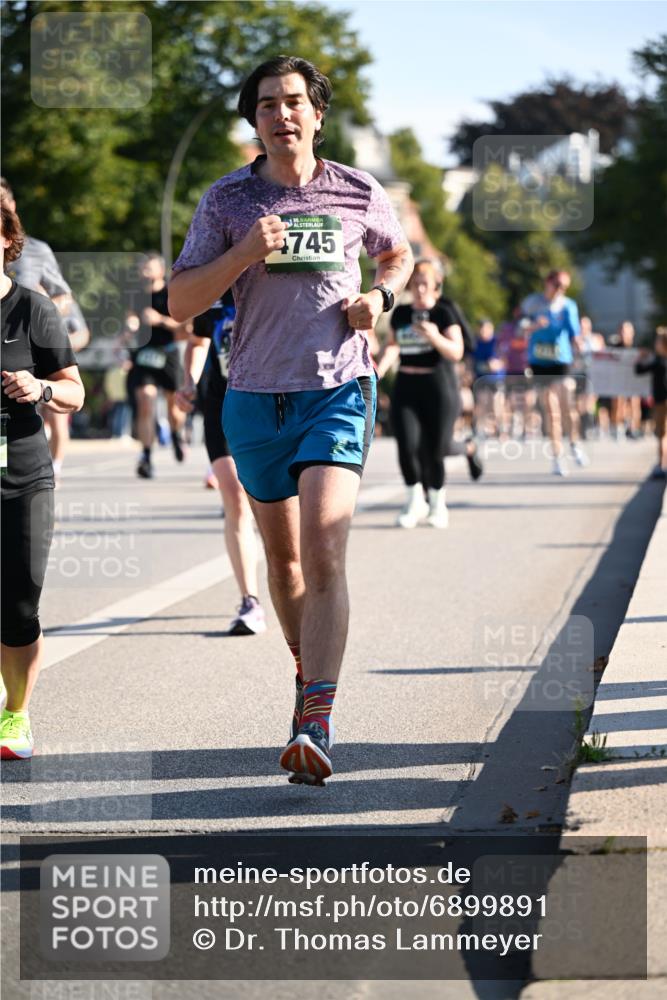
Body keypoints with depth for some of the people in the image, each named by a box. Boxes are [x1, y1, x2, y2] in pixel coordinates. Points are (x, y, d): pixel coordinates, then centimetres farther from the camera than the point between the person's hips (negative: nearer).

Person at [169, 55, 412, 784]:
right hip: (256, 398, 2)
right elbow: (180, 302, 0)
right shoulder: (226, 200, 2)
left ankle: (314, 726, -23)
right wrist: (243, 255, -16)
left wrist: (378, 297, 1)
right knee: (282, 557, 15)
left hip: (338, 393, -2)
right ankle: (307, 671, 39)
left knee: (324, 554, -18)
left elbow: (398, 256, 23)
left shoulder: (360, 194, 3)